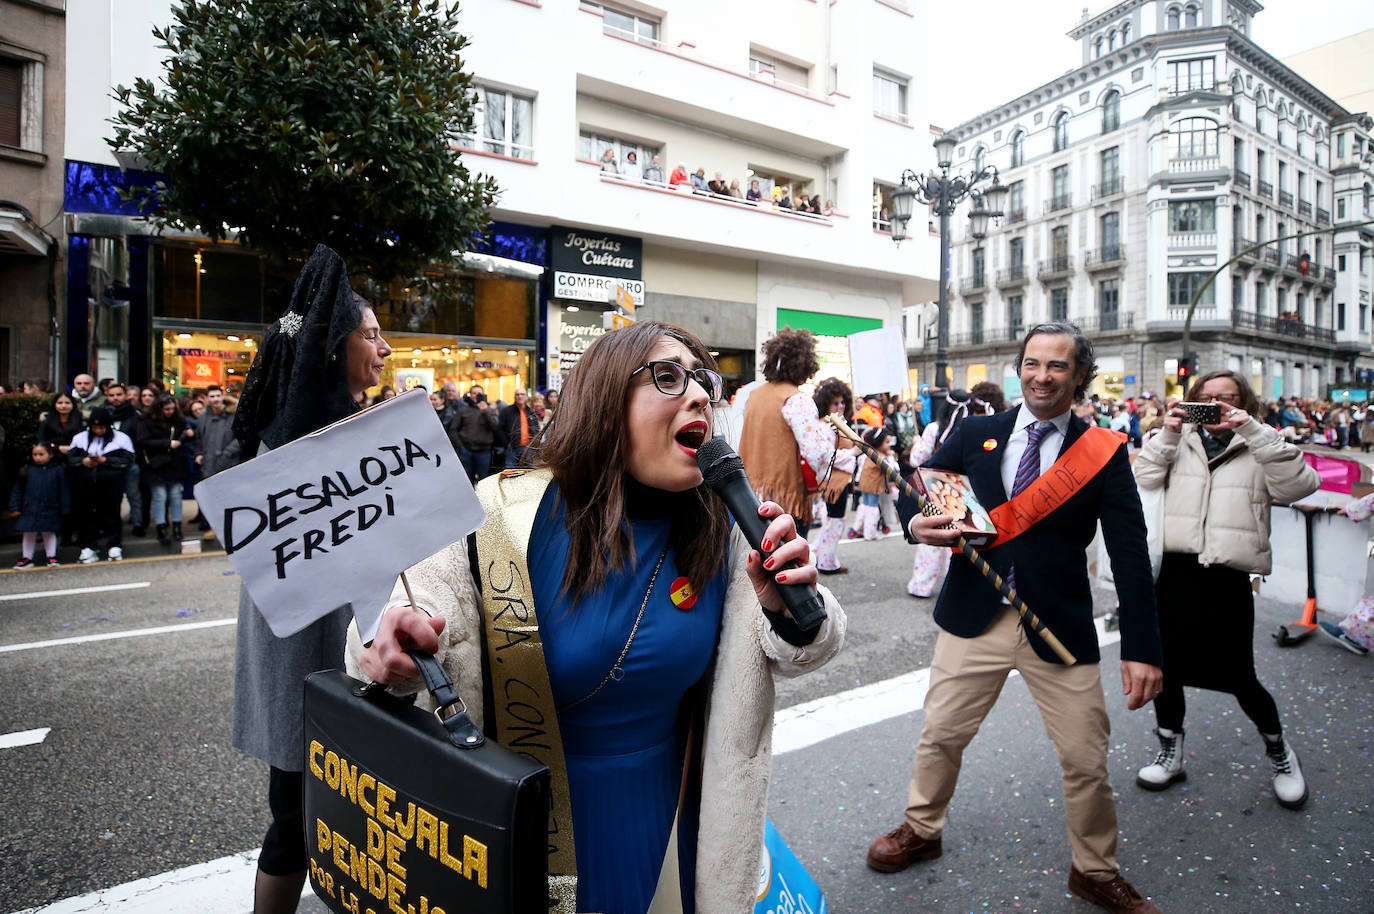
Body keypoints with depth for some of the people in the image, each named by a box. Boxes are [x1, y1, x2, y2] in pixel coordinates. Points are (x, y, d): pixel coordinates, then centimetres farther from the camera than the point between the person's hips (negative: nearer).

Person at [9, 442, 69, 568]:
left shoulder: (57, 470, -2)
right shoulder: (28, 471, 1)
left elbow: (64, 491, 0)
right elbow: (17, 490, 6)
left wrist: (65, 509, -1)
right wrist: (15, 507, 1)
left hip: (50, 512, -1)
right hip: (30, 511, 2)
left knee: (49, 534, 9)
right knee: (28, 534, 9)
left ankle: (51, 556, 19)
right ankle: (27, 558, 21)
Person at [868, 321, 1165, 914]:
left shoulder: (1104, 453, -3)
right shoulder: (975, 432, 1)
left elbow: (1131, 556, -7)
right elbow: (914, 490, 7)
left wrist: (1141, 649, -12)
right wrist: (917, 523, -17)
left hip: (1060, 629, -1)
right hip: (974, 618, 1)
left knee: (1086, 761, 10)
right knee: (940, 736, 14)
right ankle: (921, 830, 41)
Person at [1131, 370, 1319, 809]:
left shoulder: (1257, 450, 4)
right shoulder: (1181, 443, 9)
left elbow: (1300, 484, -13)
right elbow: (1144, 480, -1)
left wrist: (1254, 431, -18)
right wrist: (1166, 435, -11)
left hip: (1228, 577, -2)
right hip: (1175, 571, 2)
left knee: (1238, 676, 6)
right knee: (1165, 666, 10)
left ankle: (1278, 750, 36)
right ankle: (1170, 753, 30)